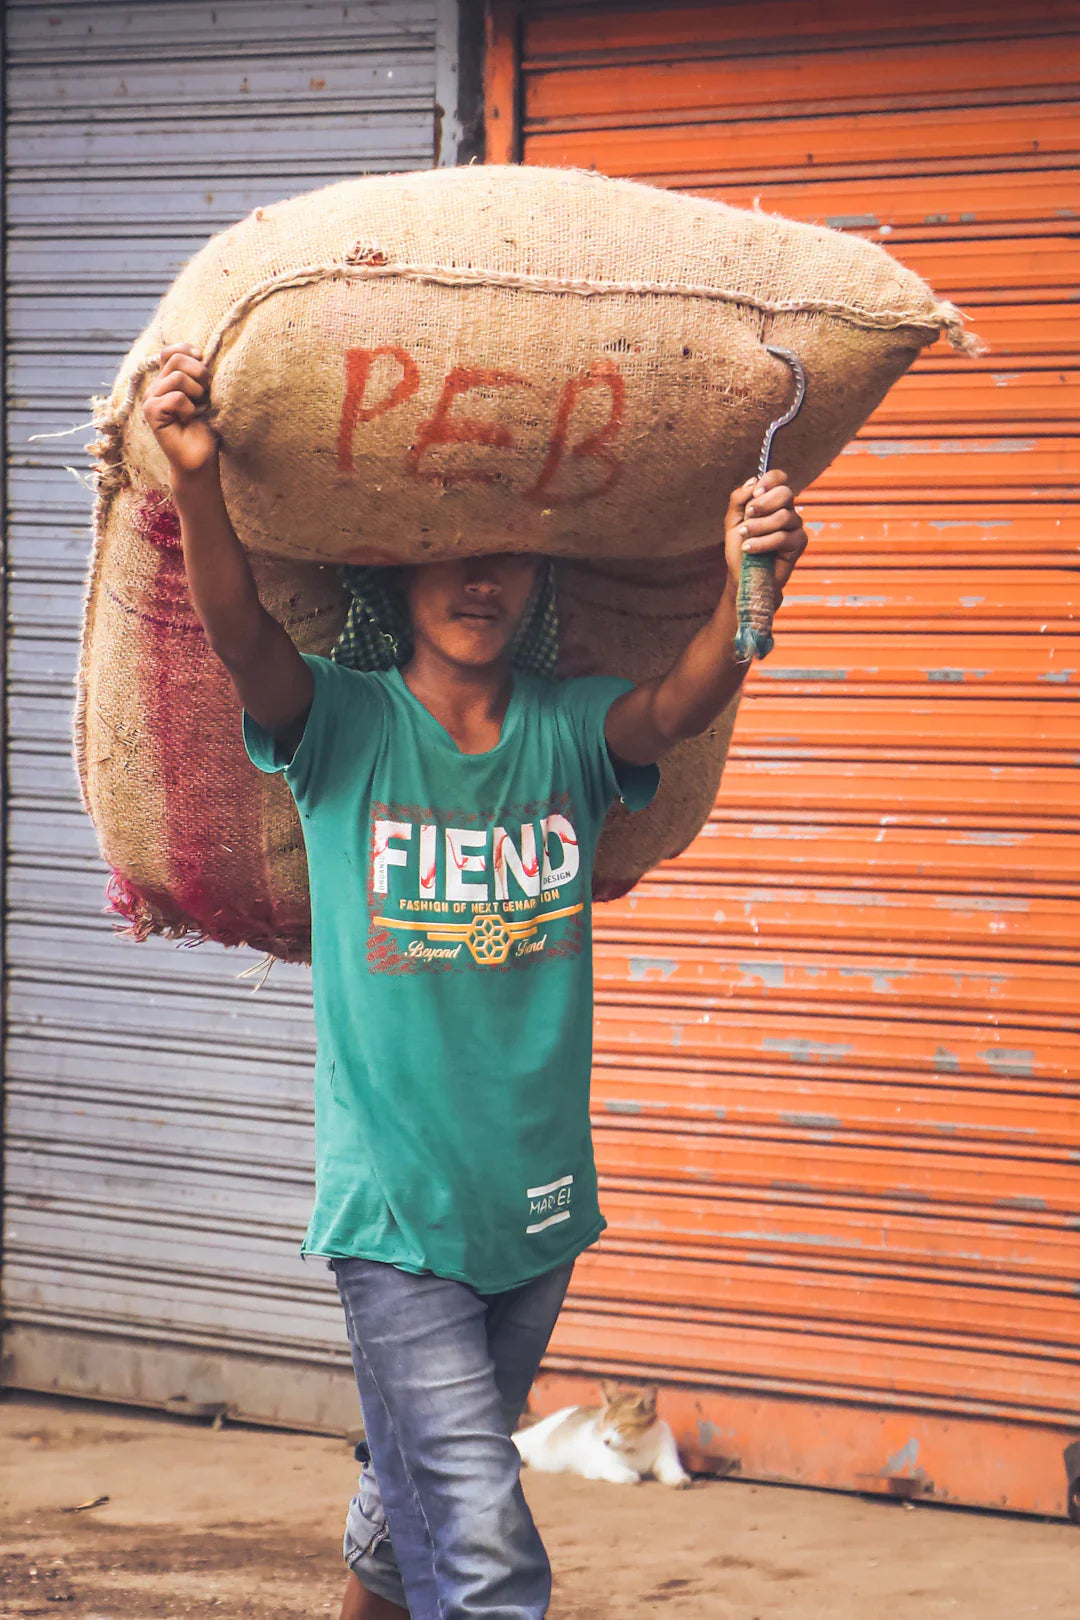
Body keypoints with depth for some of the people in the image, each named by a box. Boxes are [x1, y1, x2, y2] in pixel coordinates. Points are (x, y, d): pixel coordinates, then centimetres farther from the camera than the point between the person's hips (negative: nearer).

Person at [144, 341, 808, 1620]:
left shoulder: (568, 733, 2)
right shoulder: (344, 729, -5)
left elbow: (680, 706, -17)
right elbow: (240, 631, -22)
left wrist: (745, 590, -38)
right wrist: (197, 480, -41)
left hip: (538, 1212, 4)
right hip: (394, 1213, -4)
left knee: (419, 1495, 23)